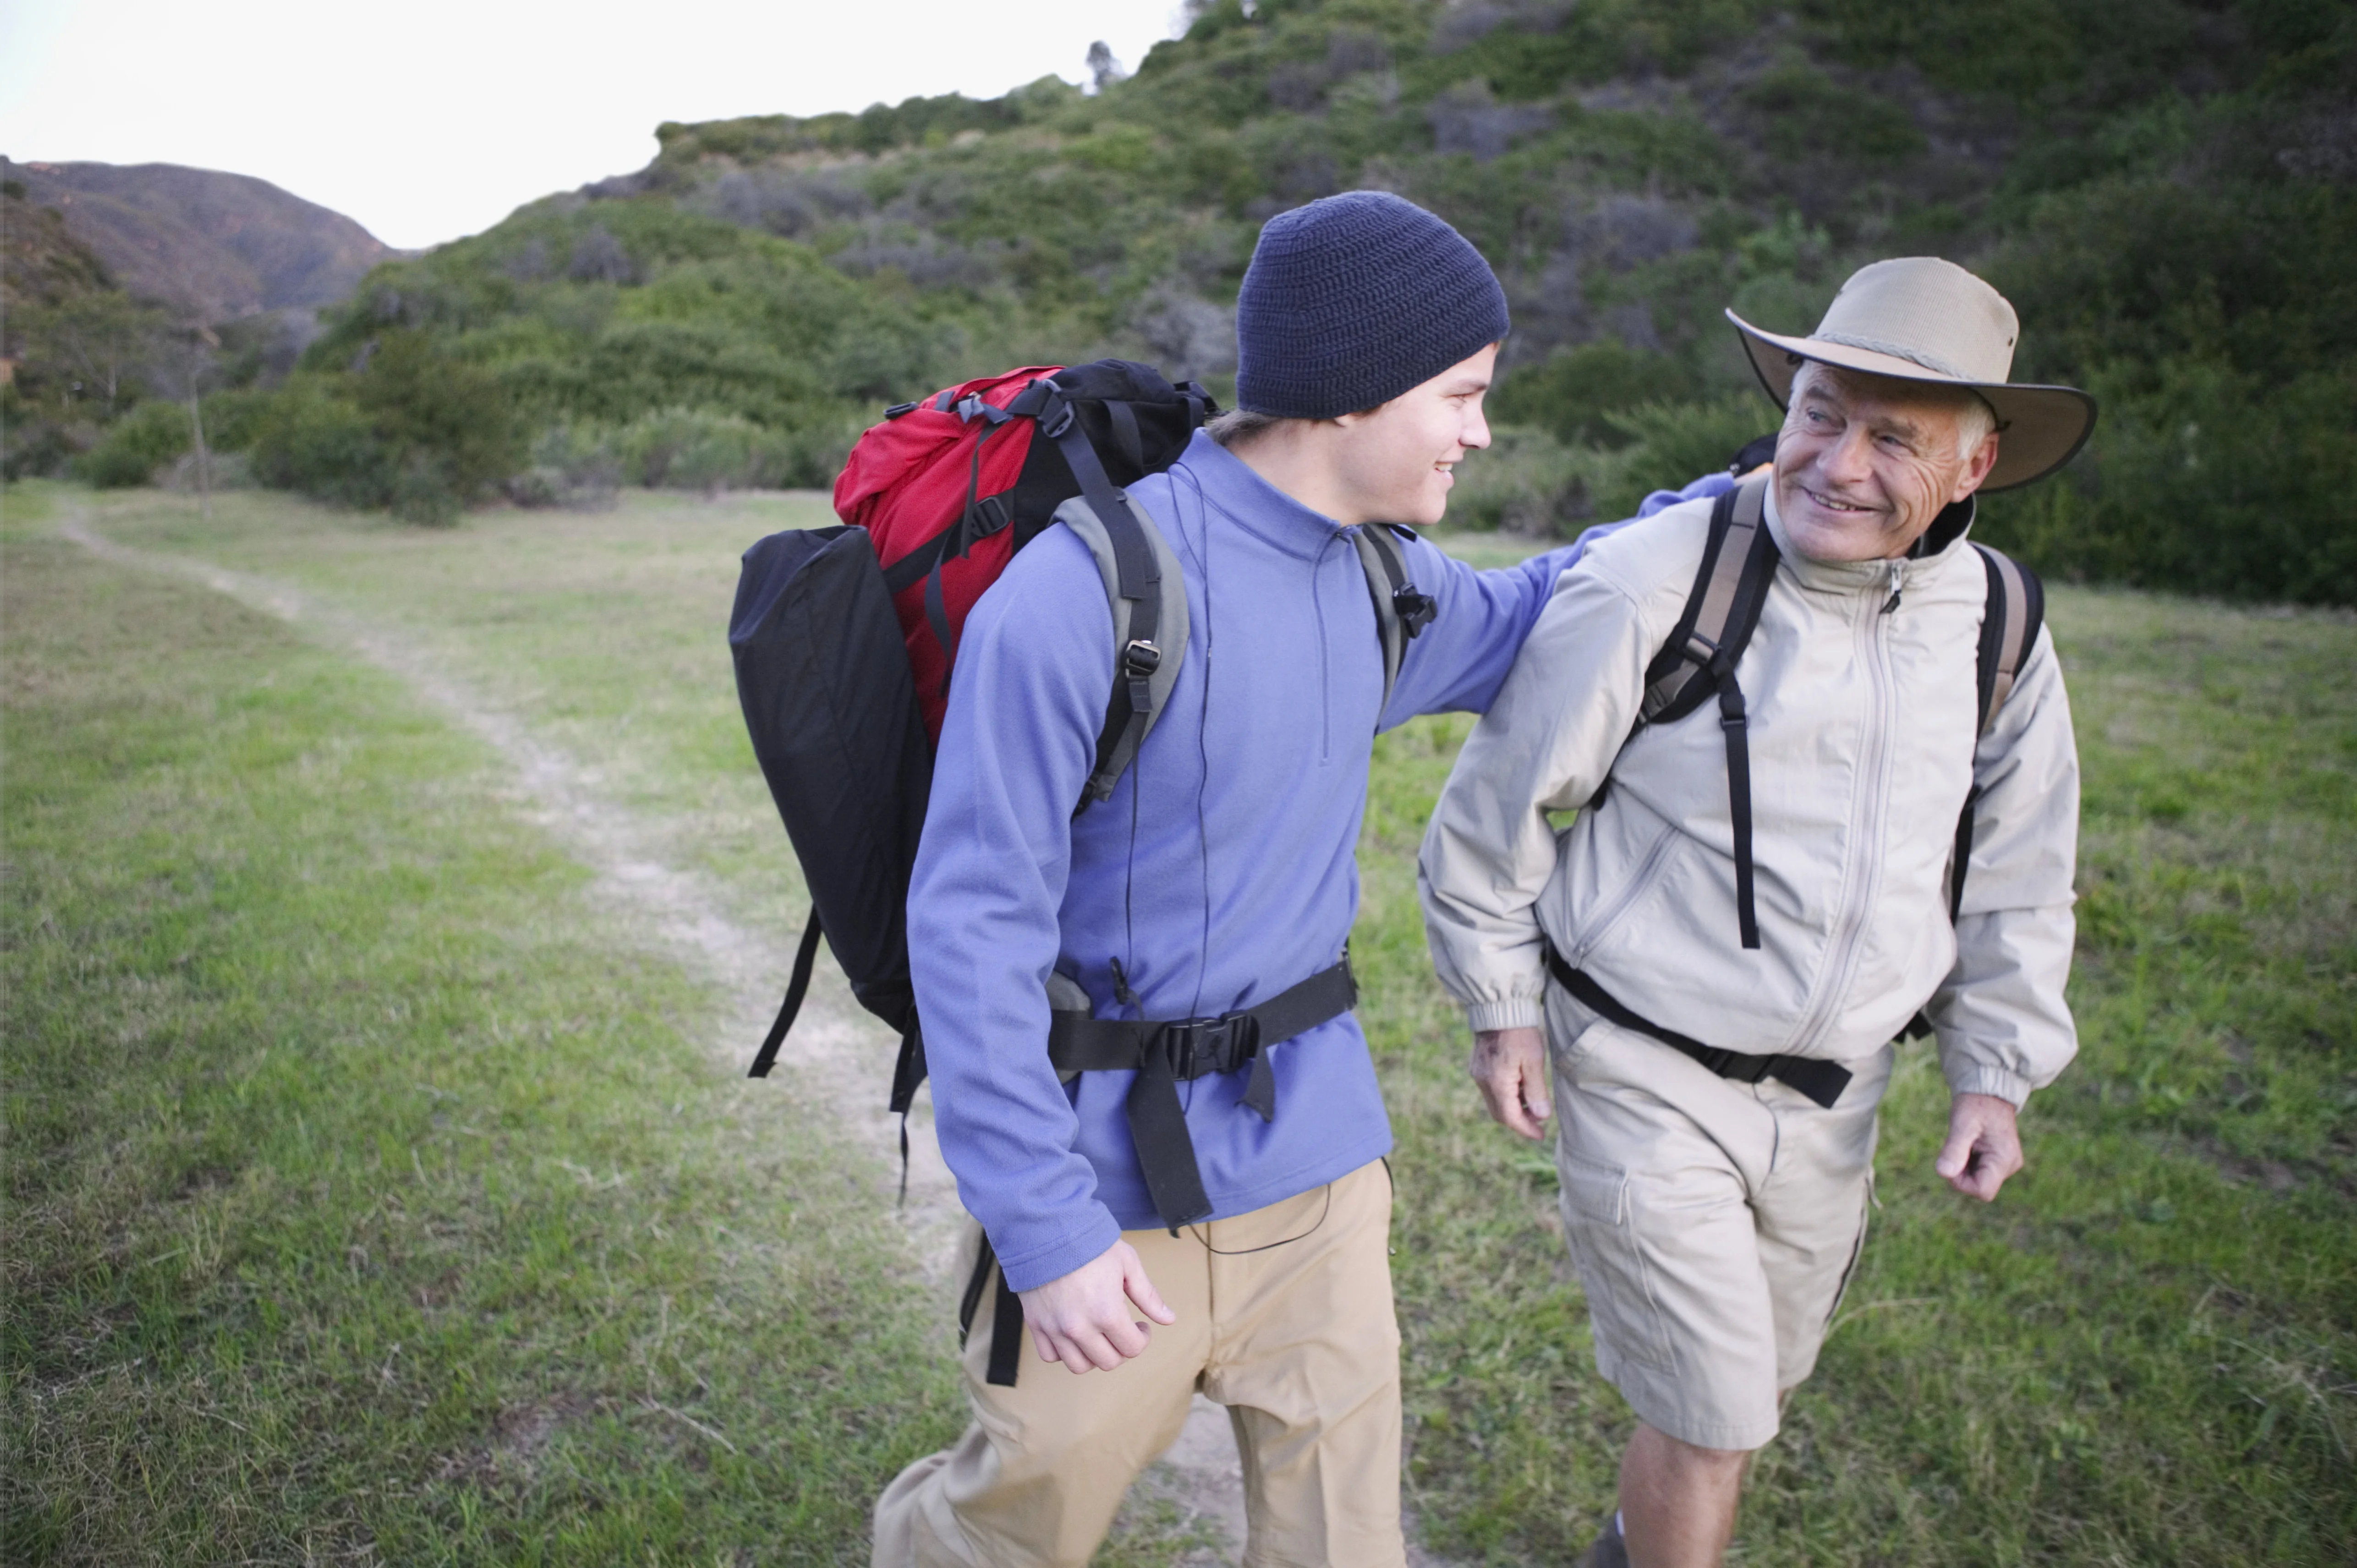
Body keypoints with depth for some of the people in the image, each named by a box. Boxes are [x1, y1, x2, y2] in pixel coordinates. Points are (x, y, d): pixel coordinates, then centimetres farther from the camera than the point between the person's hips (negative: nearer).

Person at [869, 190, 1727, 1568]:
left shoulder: (1383, 579, 2)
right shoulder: (1082, 593, -21)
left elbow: (1517, 626, 24)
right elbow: (973, 925, -19)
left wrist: (1737, 496, 17)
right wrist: (1044, 1223, -19)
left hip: (1320, 1154, 6)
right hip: (1114, 1177, -6)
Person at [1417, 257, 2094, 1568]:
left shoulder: (1996, 626, -3)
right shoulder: (1651, 585, -20)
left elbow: (2018, 869, 10)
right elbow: (1503, 798, -9)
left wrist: (1996, 1069, 6)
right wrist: (1503, 1006, -4)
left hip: (1833, 1092, 6)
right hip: (1648, 1077, -6)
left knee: (1763, 1377, 23)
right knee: (1715, 1411, -1)